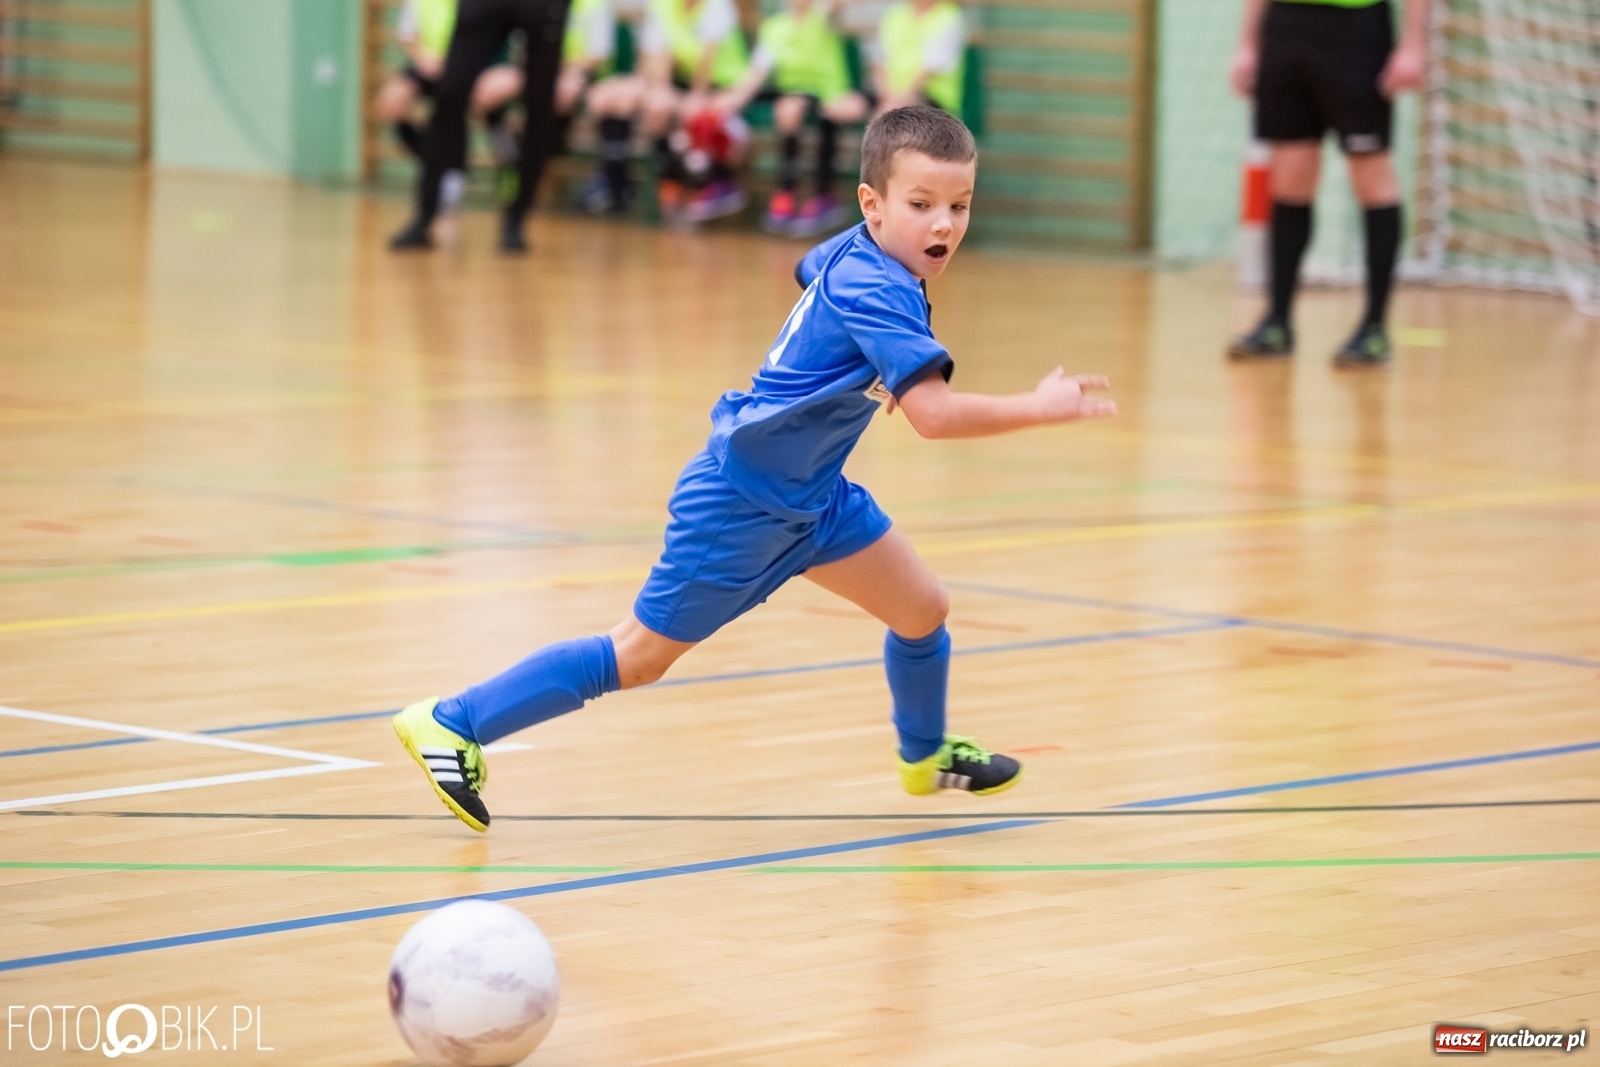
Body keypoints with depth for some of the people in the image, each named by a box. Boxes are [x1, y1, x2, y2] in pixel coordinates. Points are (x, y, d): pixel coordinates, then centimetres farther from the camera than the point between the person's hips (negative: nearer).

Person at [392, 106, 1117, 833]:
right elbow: (934, 414, -37)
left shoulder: (853, 253, -1)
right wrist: (1039, 409, -31)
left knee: (922, 608, 10)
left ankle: (925, 756, 36)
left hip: (809, 494, 9)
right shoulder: (877, 292, -28)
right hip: (740, 507, -9)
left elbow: (814, 268, 25)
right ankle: (451, 724, 9)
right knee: (637, 659, 1)